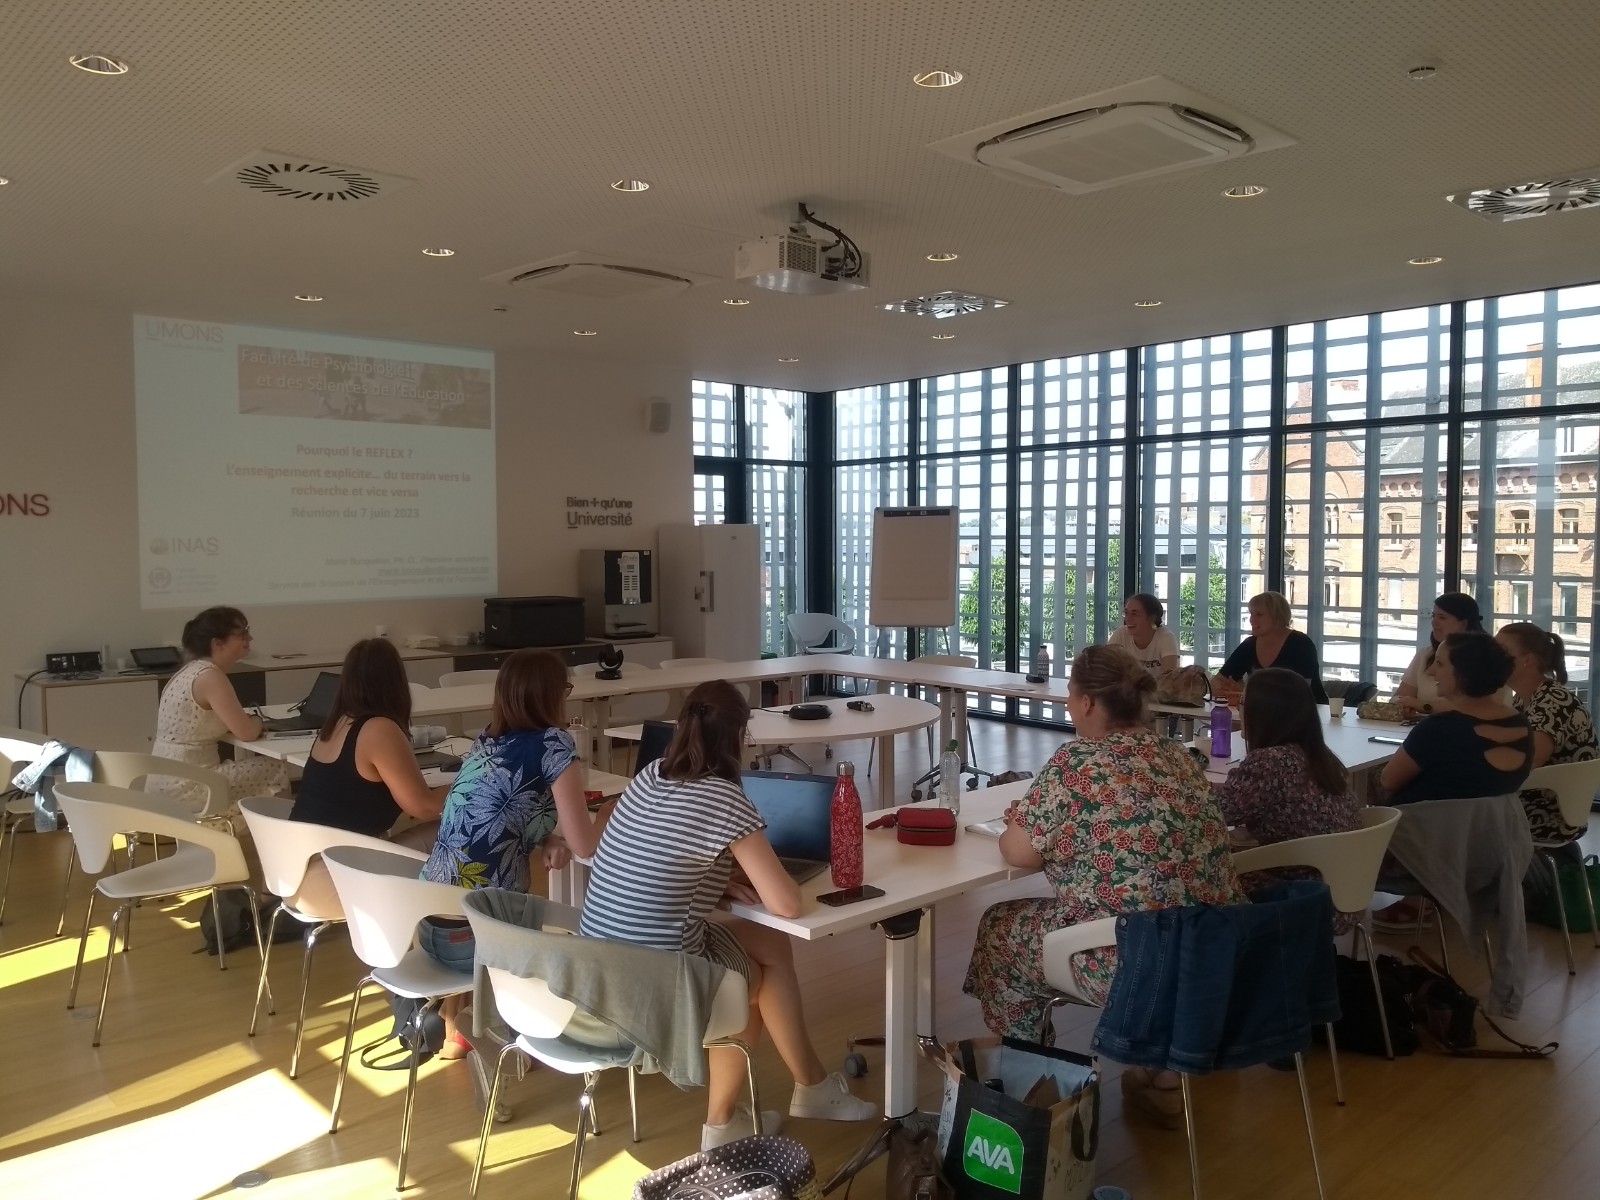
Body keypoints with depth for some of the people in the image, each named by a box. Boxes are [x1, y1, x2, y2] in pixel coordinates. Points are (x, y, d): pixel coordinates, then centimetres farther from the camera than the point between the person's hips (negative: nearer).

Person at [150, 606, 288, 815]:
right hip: (184, 788, -10)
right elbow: (247, 733, -18)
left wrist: (249, 721, 4)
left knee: (257, 763, 22)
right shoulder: (210, 676, -19)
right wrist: (257, 721, 4)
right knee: (277, 771, -3)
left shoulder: (193, 669, 10)